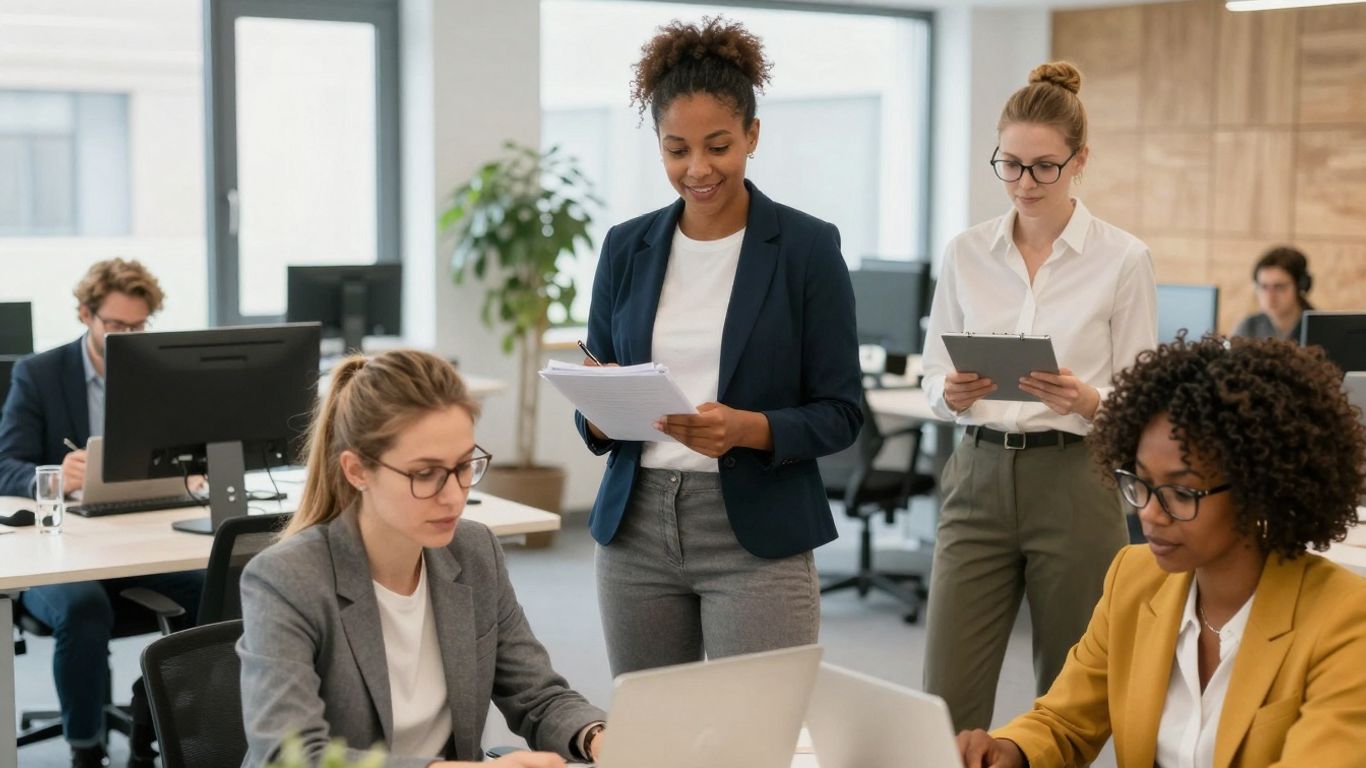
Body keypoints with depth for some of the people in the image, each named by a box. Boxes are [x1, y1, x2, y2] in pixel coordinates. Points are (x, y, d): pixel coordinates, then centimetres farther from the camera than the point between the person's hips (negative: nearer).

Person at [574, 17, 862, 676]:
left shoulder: (807, 246, -4)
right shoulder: (626, 248, 7)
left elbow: (839, 413, -4)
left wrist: (747, 429, -21)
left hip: (757, 539, -3)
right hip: (636, 529, 4)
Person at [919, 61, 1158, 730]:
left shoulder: (1123, 259, -3)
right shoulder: (966, 253, 6)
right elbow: (934, 378, 9)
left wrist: (1086, 399, -24)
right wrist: (954, 393, -14)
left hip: (1075, 486, -2)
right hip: (980, 479, 2)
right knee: (949, 702, -2)